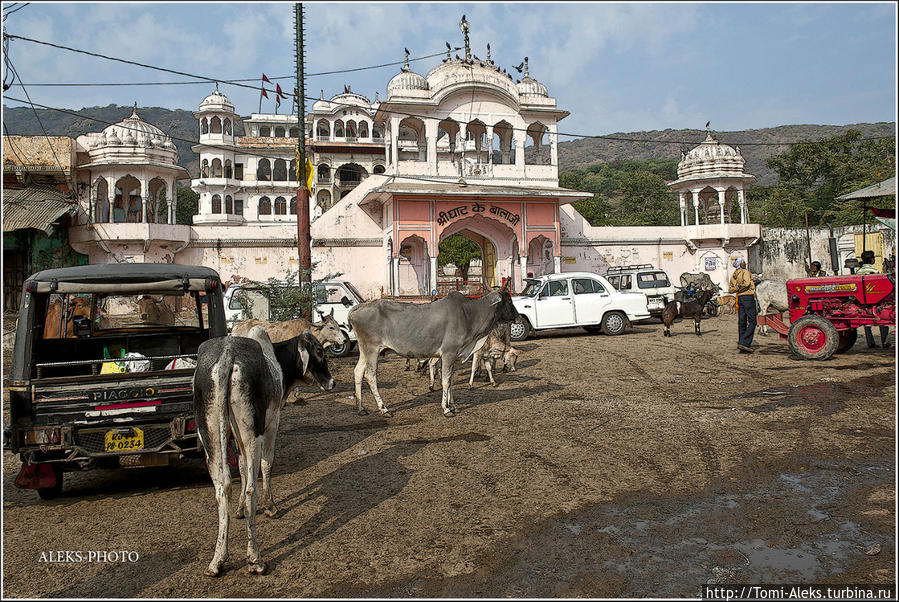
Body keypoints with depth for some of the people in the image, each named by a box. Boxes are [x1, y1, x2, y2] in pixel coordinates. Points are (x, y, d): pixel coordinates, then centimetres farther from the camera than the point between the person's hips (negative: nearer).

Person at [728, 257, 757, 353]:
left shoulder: (733, 275, 17)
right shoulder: (745, 272, -6)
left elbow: (730, 289, 14)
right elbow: (746, 283, -23)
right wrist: (739, 287, -7)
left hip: (739, 298, 8)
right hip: (748, 297, -8)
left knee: (742, 322, 7)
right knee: (752, 322, -6)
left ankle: (743, 347, 7)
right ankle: (744, 343, -17)